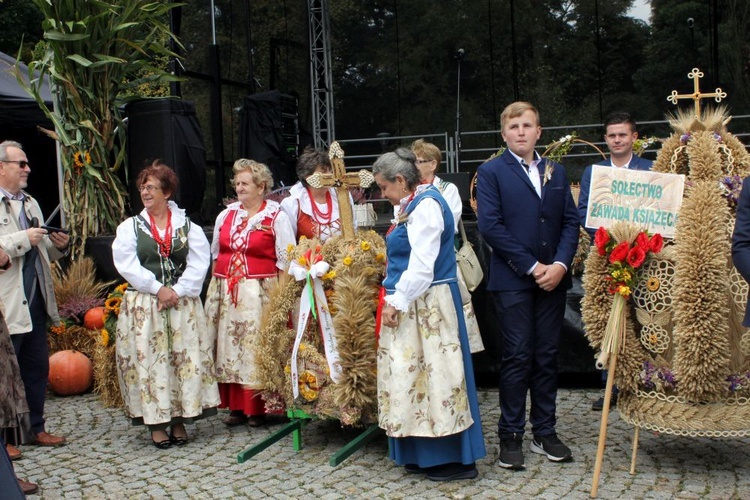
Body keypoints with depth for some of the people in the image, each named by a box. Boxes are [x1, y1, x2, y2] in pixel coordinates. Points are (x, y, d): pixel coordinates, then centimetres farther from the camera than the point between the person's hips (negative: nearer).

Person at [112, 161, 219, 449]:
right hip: (143, 305, 0)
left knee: (185, 358, 0)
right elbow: (127, 265, -5)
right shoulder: (130, 227, 6)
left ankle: (179, 420, 10)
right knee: (148, 359, -2)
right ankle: (156, 423, 6)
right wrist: (158, 288, -13)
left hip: (183, 303, 1)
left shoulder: (187, 226, 8)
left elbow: (199, 263, -2)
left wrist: (178, 291, -14)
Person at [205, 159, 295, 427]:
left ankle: (257, 408, 5)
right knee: (229, 346, 5)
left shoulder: (277, 217, -2)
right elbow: (215, 254, 19)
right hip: (225, 291, 5)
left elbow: (286, 259, -4)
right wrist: (217, 284, 12)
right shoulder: (226, 215, 14)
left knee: (257, 346, -4)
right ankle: (236, 406, 13)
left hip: (260, 292, -5)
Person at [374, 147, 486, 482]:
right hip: (413, 304, 10)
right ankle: (428, 454, 22)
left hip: (428, 305, -10)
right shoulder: (414, 205, 14)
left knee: (432, 371, -3)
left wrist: (397, 303, -17)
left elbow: (422, 266, -21)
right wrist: (396, 299, 14)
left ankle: (456, 458, 7)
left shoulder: (425, 206, -16)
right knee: (417, 374, 13)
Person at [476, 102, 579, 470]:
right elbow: (490, 226, -11)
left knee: (547, 356, 9)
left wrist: (560, 264, -8)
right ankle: (511, 435, 10)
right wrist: (531, 267, -13)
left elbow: (571, 222, 8)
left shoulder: (556, 172, 13)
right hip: (512, 281, -4)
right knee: (517, 357, -1)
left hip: (552, 278, 4)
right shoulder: (491, 172, -1)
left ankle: (545, 432, 19)